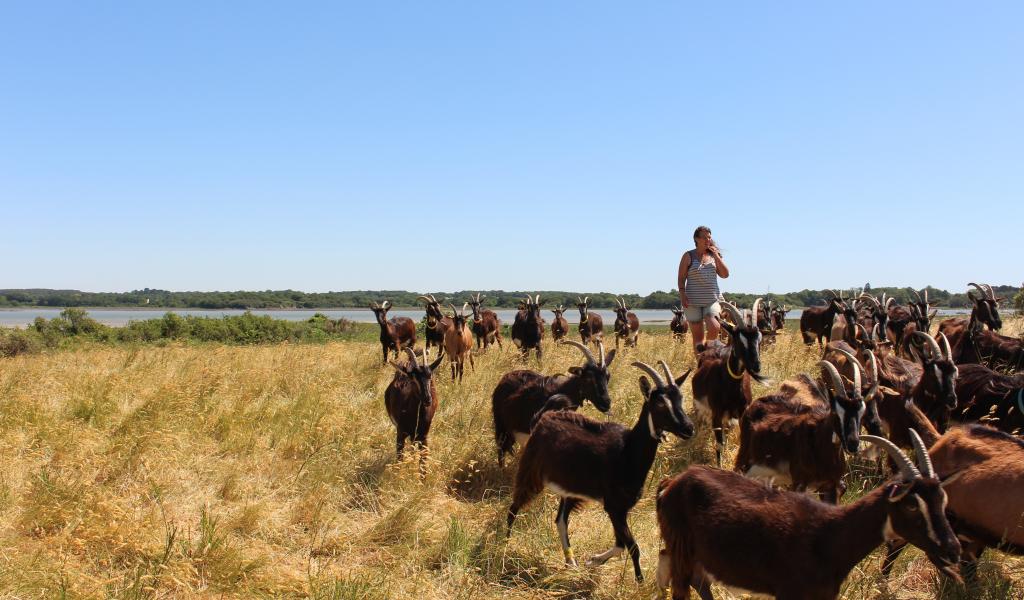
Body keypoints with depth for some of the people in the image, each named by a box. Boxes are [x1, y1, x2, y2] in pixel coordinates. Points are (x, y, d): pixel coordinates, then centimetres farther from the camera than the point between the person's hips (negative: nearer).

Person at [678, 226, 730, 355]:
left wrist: (716, 256, -3)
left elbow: (725, 274, 4)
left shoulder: (714, 255, 11)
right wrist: (682, 295, -11)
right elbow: (681, 279, 2)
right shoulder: (689, 256, 4)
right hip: (693, 302, -1)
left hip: (712, 300, 2)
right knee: (698, 336, 0)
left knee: (714, 328, -21)